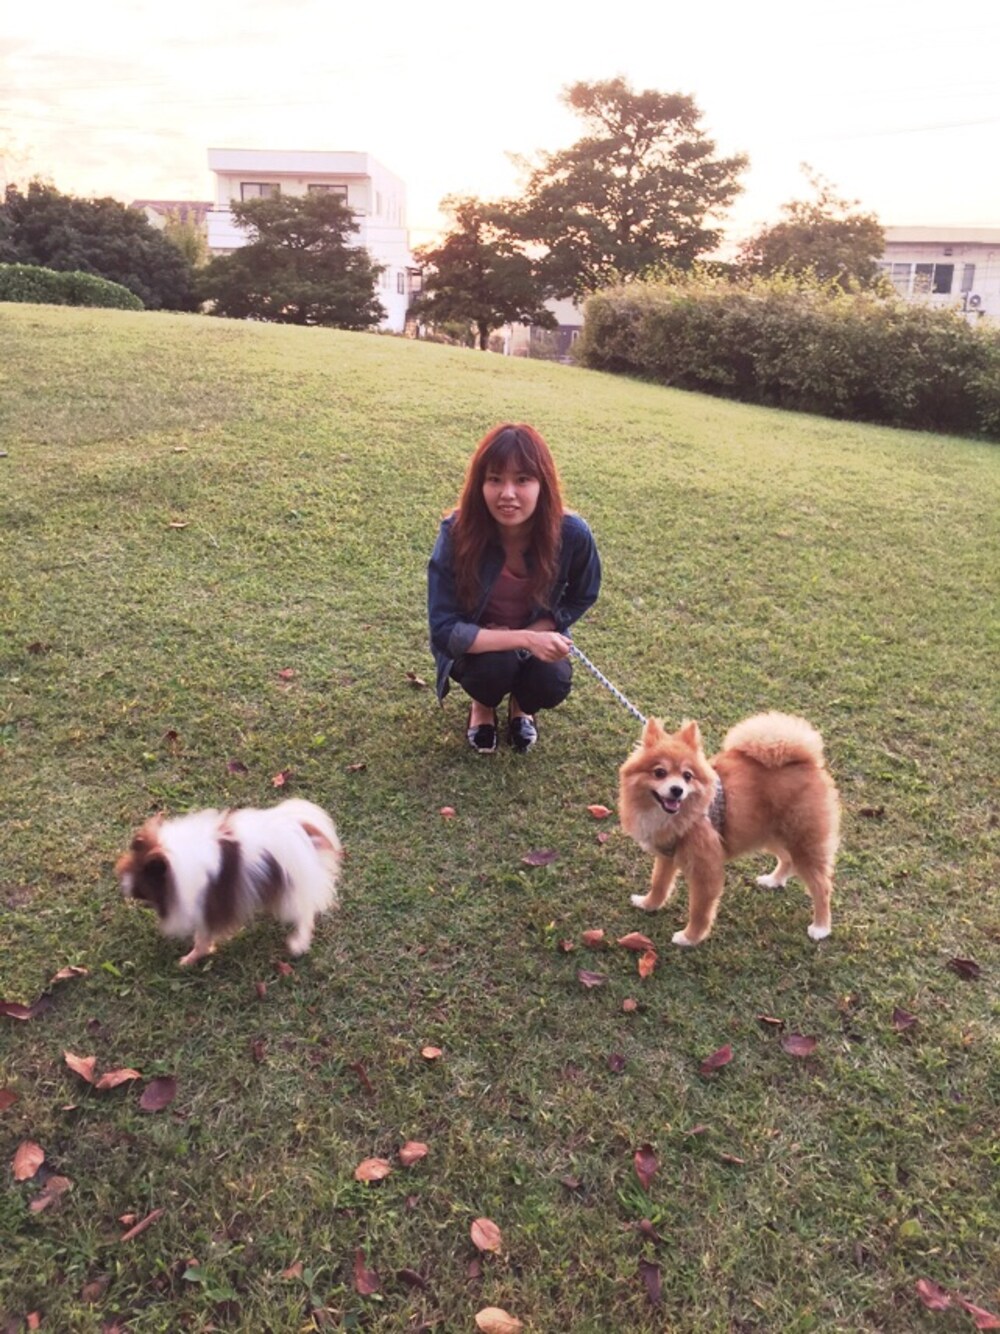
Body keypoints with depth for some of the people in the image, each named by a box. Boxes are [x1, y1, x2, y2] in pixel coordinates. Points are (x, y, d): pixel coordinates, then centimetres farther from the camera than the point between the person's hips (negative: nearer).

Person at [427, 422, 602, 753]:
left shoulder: (572, 533, -25)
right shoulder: (458, 532, -30)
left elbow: (581, 598, -4)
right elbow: (444, 630, -29)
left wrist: (535, 634, -19)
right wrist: (524, 640, -38)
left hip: (538, 634, 2)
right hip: (475, 642, -2)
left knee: (552, 684, -27)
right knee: (494, 666, -32)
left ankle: (521, 704, 12)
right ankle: (483, 704, 6)